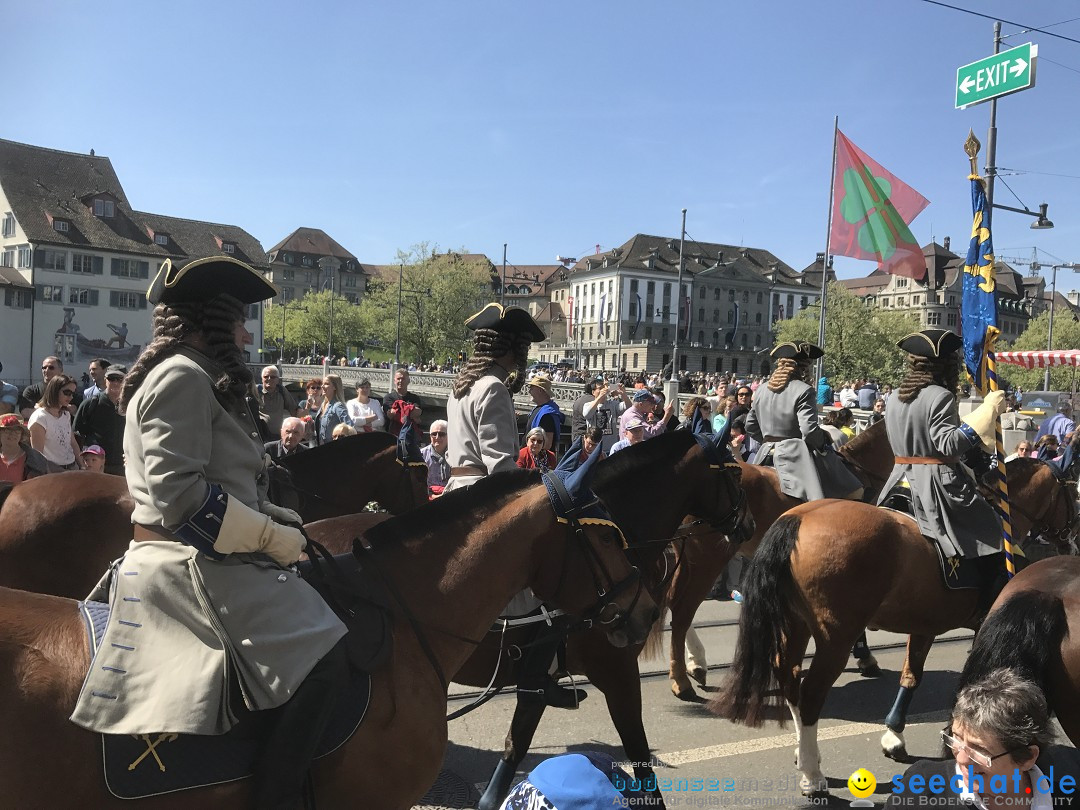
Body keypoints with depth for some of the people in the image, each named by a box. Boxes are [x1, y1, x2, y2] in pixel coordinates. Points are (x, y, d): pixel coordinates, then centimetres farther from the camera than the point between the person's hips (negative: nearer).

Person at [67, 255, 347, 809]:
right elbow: (179, 493, -23)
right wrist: (272, 536, -16)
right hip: (191, 565, -11)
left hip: (191, 559, 11)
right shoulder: (184, 376, -13)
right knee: (323, 661, -19)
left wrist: (287, 522, 13)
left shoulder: (195, 380, 20)